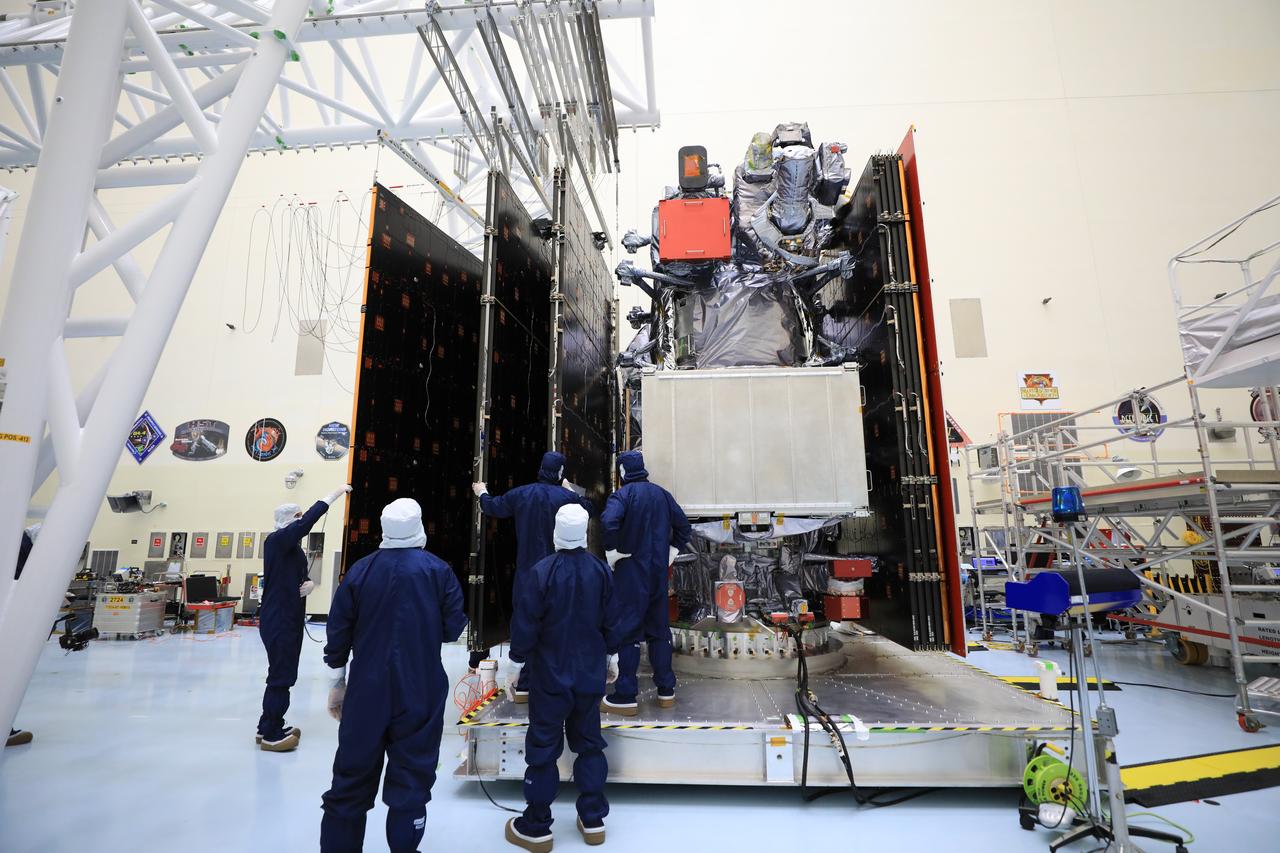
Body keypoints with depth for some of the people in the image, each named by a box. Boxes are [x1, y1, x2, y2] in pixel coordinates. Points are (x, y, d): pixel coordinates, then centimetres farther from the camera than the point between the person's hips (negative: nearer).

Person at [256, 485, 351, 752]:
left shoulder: (294, 547, 13)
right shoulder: (276, 540, -14)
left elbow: (300, 576, 17)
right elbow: (307, 522, -29)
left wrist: (309, 584, -7)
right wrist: (336, 493, -28)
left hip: (289, 619, 9)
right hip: (278, 621, -9)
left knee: (282, 675, 17)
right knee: (281, 677, -1)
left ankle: (268, 727, 30)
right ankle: (271, 735, 11)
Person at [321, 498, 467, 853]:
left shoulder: (360, 570, -3)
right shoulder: (438, 570, -9)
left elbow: (338, 632, 2)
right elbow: (454, 628, -7)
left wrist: (337, 683, 14)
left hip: (366, 691, 2)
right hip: (420, 693, -2)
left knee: (352, 777, 16)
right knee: (411, 777, 9)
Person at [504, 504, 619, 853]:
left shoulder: (539, 573, -21)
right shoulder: (601, 570, -7)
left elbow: (525, 627, -15)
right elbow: (611, 622, 3)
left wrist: (517, 660, 1)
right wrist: (609, 655, 18)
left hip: (551, 678, -4)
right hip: (591, 676, 4)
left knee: (543, 748, 10)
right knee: (589, 744, 18)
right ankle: (593, 820, 29)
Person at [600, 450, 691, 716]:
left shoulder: (622, 495, -11)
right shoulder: (662, 494, 7)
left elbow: (609, 522, -30)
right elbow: (684, 527, 11)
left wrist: (613, 554, -16)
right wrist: (669, 554, 12)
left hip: (630, 573, -5)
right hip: (658, 573, 5)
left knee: (627, 631, 2)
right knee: (659, 629, 14)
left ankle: (625, 697, 6)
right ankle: (666, 691, 21)